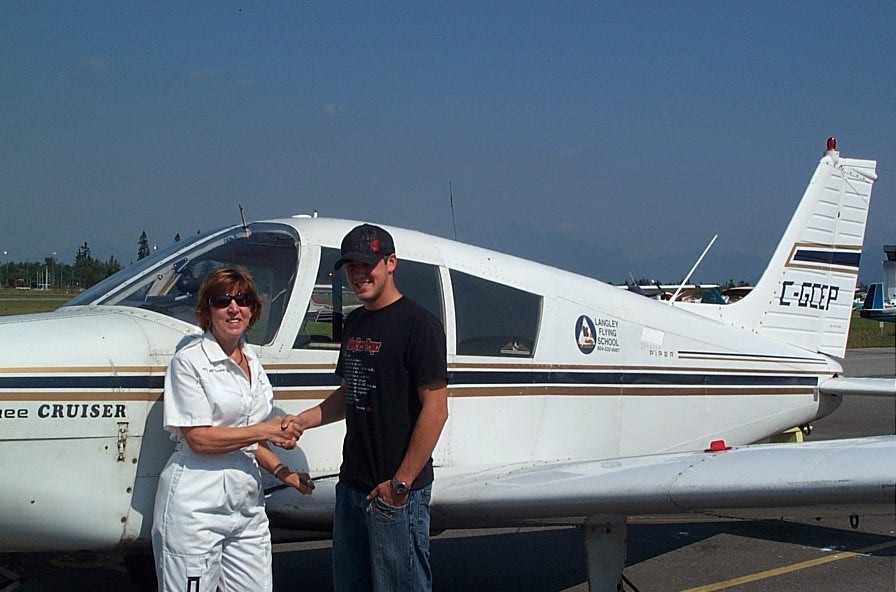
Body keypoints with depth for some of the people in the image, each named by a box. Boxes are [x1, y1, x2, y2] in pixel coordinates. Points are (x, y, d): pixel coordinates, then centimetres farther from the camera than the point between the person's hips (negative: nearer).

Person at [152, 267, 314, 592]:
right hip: (197, 507, -7)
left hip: (247, 502, 7)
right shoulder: (189, 361, -7)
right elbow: (199, 438, -14)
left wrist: (281, 471, 6)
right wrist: (265, 430, -11)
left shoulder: (253, 364, 14)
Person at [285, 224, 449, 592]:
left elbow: (435, 409, -16)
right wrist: (303, 420, 6)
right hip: (353, 484, 8)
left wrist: (401, 482, -18)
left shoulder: (418, 324, -12)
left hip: (398, 492, -8)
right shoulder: (354, 323, 14)